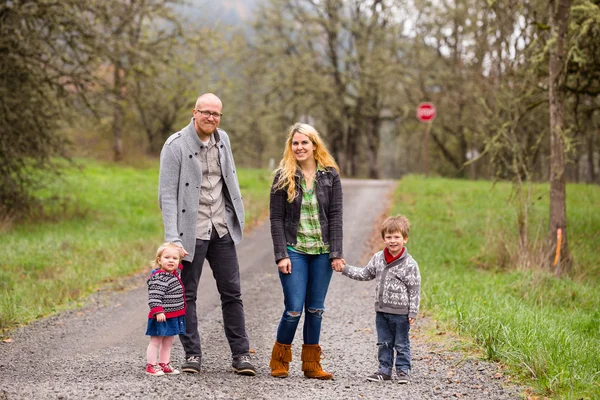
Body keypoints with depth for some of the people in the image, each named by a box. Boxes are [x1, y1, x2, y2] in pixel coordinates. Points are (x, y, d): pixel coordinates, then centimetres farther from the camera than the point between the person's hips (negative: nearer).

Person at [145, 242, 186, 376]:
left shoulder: (175, 274, 9)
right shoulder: (158, 277, -19)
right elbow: (154, 296, -26)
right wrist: (158, 311, -31)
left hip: (174, 316, 9)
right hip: (162, 317, -9)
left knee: (168, 342, 16)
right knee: (155, 341, 0)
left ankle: (164, 365, 25)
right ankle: (151, 366, 6)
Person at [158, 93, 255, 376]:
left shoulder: (222, 140, 7)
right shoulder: (176, 146, -11)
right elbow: (167, 195, -14)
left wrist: (237, 218, 14)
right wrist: (172, 238, -21)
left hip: (222, 230, 5)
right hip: (192, 232, -5)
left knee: (232, 293, 5)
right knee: (187, 294, 3)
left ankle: (240, 354, 10)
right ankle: (192, 354, 12)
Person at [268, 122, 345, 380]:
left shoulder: (330, 175, 4)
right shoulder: (283, 177, -1)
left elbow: (336, 216, 2)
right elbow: (276, 219, -2)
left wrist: (336, 253, -6)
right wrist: (281, 255, -10)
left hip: (322, 252, 2)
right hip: (294, 250, -2)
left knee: (315, 309, 6)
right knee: (294, 309, -8)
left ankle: (311, 364, 15)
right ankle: (279, 360, 10)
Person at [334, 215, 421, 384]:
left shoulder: (409, 264, -13)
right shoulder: (378, 258, 4)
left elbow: (414, 290, -10)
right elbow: (365, 274, 17)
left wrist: (413, 313, -12)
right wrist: (344, 269, 11)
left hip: (400, 313, -5)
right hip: (381, 311, 6)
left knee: (401, 344, 5)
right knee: (384, 343, 13)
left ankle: (403, 370, 14)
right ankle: (384, 370, 20)